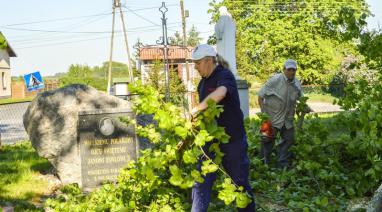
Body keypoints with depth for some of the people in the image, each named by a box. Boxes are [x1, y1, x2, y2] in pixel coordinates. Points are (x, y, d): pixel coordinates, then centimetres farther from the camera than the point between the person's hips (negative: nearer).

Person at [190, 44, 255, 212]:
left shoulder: (225, 76, -17)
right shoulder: (203, 82, 7)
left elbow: (219, 94, -41)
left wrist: (196, 109, -30)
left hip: (233, 139, -6)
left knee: (239, 182, 9)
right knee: (202, 182, 2)